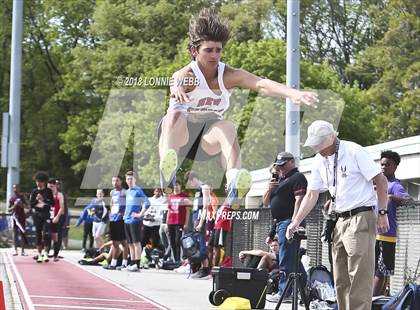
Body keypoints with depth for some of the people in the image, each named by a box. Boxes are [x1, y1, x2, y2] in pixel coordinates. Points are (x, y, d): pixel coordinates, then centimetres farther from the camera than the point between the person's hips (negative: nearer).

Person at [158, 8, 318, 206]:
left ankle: (234, 184, -54)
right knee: (176, 114, -35)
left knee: (227, 128, -30)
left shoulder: (229, 76, -11)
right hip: (179, 134, -2)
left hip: (207, 141, 2)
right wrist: (177, 90, -71)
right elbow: (176, 83, -45)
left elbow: (261, 84, -29)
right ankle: (168, 174, -60)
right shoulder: (186, 75, -19)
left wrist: (292, 93, -47)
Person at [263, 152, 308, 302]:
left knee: (286, 261, -11)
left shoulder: (297, 177, -5)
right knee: (293, 259, 14)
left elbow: (299, 200, -18)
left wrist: (293, 223, -27)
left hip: (288, 222, -10)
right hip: (279, 223, 10)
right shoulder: (280, 180, 24)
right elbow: (265, 202, 25)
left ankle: (284, 292, -12)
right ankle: (304, 288, 20)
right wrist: (269, 189, 4)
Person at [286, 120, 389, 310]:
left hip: (362, 218, -8)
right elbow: (311, 195, 15)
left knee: (359, 276, -13)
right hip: (340, 221, 8)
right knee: (340, 280, 9)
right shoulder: (319, 161, 10)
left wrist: (382, 213, -13)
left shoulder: (354, 152, -11)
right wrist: (296, 222, 7)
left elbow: (381, 182, -9)